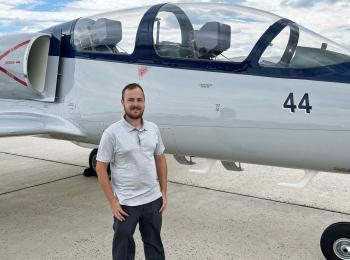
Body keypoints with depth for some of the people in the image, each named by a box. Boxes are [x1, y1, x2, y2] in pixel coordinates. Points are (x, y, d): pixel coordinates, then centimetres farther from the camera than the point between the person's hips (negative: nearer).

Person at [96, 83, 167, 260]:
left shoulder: (153, 129, 2)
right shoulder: (112, 133, -13)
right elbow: (101, 168, -10)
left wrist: (163, 192, 7)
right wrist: (112, 202, -12)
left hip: (153, 199, 4)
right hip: (126, 203, -4)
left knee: (154, 244, 21)